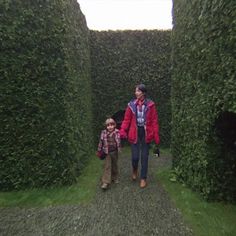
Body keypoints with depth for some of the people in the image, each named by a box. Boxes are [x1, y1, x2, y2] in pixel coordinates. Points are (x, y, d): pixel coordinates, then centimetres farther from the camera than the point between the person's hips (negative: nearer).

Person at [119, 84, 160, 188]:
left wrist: (156, 134, -6)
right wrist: (122, 130, -16)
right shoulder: (131, 104, -1)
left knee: (144, 157, 7)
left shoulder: (150, 105, -4)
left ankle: (143, 178, 26)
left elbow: (154, 121, -2)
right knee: (135, 157, 0)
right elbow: (127, 119, -1)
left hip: (146, 133, 0)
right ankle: (135, 170, 35)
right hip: (135, 133, 1)